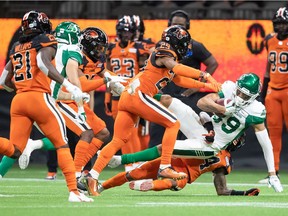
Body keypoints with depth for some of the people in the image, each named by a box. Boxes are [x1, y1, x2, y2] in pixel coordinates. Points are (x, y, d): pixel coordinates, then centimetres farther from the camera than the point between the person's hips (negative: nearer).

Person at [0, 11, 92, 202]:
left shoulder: (17, 48, 21)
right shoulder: (46, 42, 4)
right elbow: (43, 63, -18)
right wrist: (69, 85, -23)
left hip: (18, 100, 5)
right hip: (39, 98, -5)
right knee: (62, 145, 5)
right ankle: (74, 191, -4)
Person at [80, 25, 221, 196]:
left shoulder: (164, 55, 24)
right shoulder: (165, 55, -4)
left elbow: (180, 79, 31)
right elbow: (177, 68, -25)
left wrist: (205, 86, 26)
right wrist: (204, 75, -30)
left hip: (126, 98, 10)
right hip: (139, 95, -10)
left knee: (118, 141, 8)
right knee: (173, 123, -4)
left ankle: (93, 175, -1)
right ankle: (165, 167, -10)